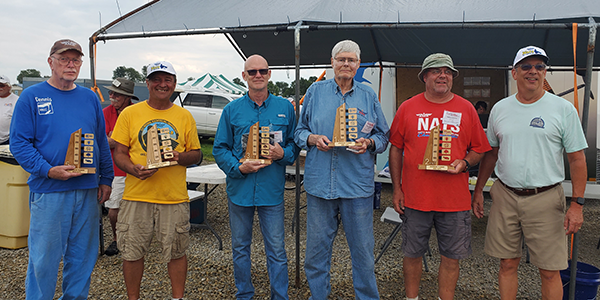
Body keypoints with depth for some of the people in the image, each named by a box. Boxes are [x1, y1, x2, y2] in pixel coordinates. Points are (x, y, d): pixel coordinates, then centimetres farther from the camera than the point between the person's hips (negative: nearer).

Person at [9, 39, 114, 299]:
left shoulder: (90, 98, 11)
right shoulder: (31, 97, -1)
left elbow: (102, 143, 14)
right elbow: (19, 143, -7)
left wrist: (106, 180, 9)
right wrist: (48, 170, -19)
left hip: (88, 190, 4)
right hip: (48, 192, -4)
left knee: (83, 255, 14)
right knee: (44, 258, 4)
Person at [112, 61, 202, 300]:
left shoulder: (184, 116, 8)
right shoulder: (129, 114, 5)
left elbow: (196, 154, 9)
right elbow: (119, 152, 4)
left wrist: (180, 157, -13)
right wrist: (134, 169, -16)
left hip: (174, 197, 0)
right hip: (136, 196, 0)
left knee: (176, 252, 8)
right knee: (132, 252, 9)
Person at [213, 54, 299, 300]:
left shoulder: (285, 108, 4)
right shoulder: (232, 110, 3)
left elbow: (295, 143, 7)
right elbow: (220, 148, 3)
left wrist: (283, 153, -14)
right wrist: (238, 167, -13)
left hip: (272, 190, -1)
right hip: (239, 189, 1)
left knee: (276, 251, 4)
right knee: (240, 248, 14)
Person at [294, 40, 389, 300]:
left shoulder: (369, 96, 9)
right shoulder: (315, 92, 8)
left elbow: (383, 136, 11)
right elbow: (299, 131, 11)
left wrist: (368, 143, -10)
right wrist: (314, 139, -10)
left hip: (358, 184, 0)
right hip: (319, 182, 1)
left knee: (362, 247, 8)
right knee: (317, 246, 10)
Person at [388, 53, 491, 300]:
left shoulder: (466, 109, 5)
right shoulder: (408, 108, 3)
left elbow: (479, 149, 10)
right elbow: (395, 149, 5)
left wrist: (464, 163, -11)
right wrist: (397, 188, 1)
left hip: (455, 198, 1)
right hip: (415, 196, 0)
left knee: (451, 256, 9)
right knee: (413, 253, 11)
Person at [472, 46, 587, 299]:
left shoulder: (564, 109, -2)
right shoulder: (499, 109, 7)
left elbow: (577, 159, -1)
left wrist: (577, 204, -7)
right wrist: (478, 190, 12)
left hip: (545, 198, -2)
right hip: (504, 195, 3)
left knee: (550, 270, 5)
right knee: (507, 263, 11)